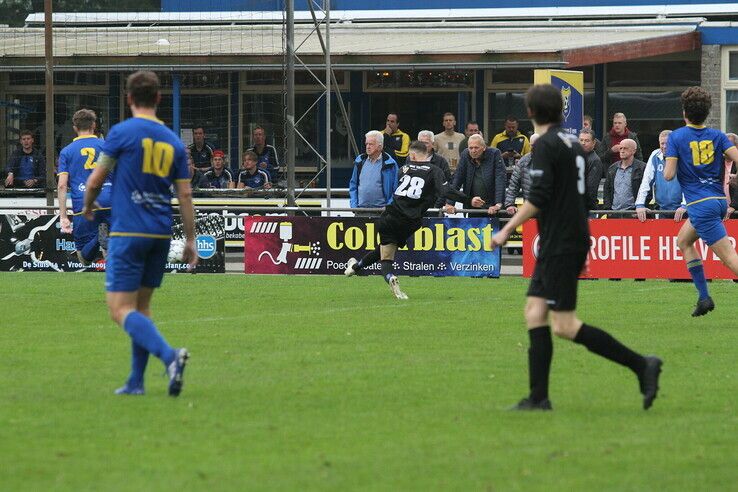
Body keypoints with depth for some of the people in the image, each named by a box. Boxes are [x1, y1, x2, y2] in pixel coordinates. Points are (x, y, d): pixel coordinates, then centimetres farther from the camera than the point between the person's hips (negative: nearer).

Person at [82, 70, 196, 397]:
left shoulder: (122, 132, -6)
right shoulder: (173, 142, 9)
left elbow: (96, 179, 0)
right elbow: (185, 194, 8)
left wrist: (88, 206, 20)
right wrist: (190, 240, 13)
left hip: (128, 232, -6)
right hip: (161, 234, 6)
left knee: (121, 309, -8)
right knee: (141, 306, 16)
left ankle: (169, 355, -29)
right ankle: (136, 382, 14)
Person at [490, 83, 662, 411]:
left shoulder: (546, 145, -13)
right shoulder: (573, 144, 14)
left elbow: (538, 198, -20)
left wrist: (507, 230, -12)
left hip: (560, 245, -9)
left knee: (564, 325, -9)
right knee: (535, 312, 8)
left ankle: (640, 365, -12)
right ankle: (538, 397, 3)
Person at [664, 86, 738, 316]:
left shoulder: (676, 137, -6)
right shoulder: (717, 136, 5)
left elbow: (668, 175, -10)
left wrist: (667, 164, 11)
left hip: (700, 205, -6)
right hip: (719, 200, 6)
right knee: (683, 241, 25)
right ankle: (704, 297, 18)